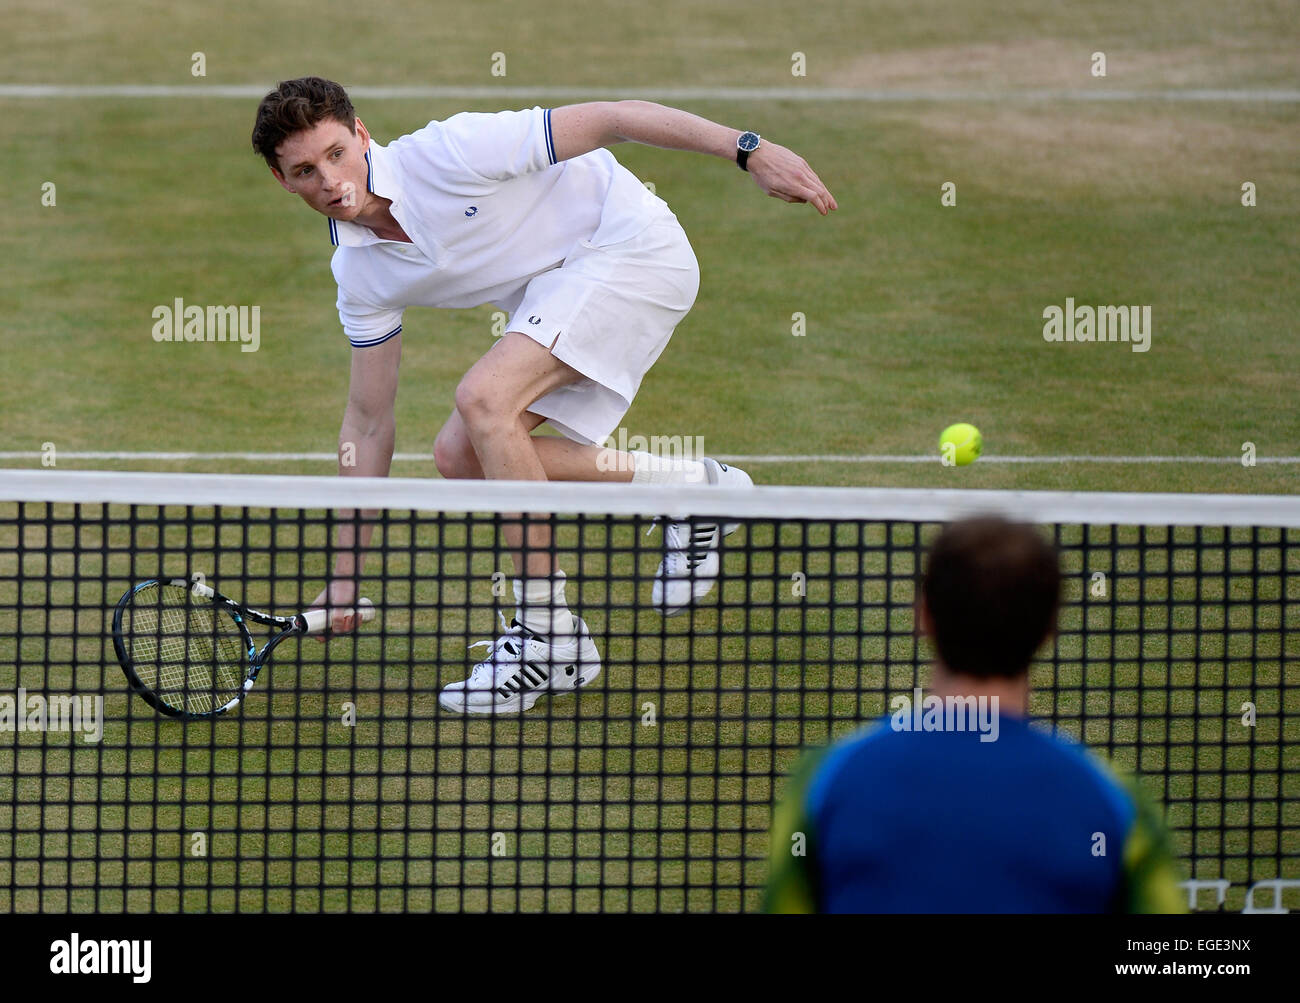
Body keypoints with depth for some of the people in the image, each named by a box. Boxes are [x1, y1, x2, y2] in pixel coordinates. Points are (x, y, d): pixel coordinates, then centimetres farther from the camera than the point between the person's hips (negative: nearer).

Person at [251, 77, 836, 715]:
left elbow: (610, 119, -20)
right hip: (553, 295, 8)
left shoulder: (446, 152, -23)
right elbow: (368, 422, 8)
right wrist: (346, 574, 7)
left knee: (484, 399, -24)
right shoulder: (358, 274, -1)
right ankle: (690, 485, 10)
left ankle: (548, 636, -18)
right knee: (459, 455, -4)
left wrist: (749, 150, -24)